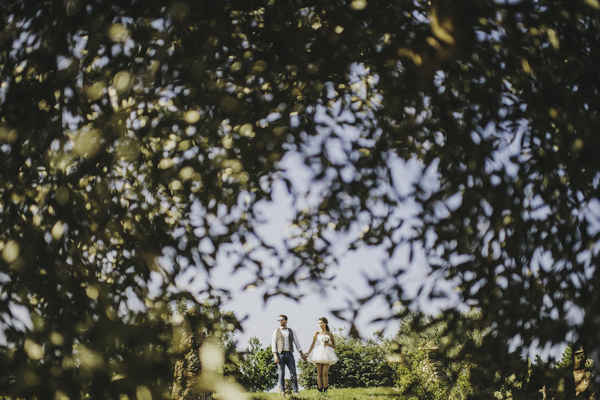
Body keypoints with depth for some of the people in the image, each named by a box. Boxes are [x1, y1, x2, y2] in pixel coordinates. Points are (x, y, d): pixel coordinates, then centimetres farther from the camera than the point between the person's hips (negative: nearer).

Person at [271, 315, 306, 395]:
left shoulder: (291, 331, 13)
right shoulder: (276, 331, 8)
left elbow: (297, 342, 11)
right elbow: (273, 343, 1)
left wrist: (301, 353, 2)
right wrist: (275, 355, -11)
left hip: (289, 354, 1)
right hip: (280, 354, -1)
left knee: (293, 372, -6)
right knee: (281, 373, -3)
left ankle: (295, 391, -3)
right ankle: (282, 391, 1)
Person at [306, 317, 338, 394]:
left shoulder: (329, 334, 11)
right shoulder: (317, 333, 10)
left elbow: (334, 346, 13)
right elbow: (313, 344, 7)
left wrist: (327, 344, -6)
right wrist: (308, 354, 0)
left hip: (327, 354, 0)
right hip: (318, 353, 0)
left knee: (325, 373, -9)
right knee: (319, 373, -4)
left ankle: (325, 391, -7)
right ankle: (320, 391, -5)